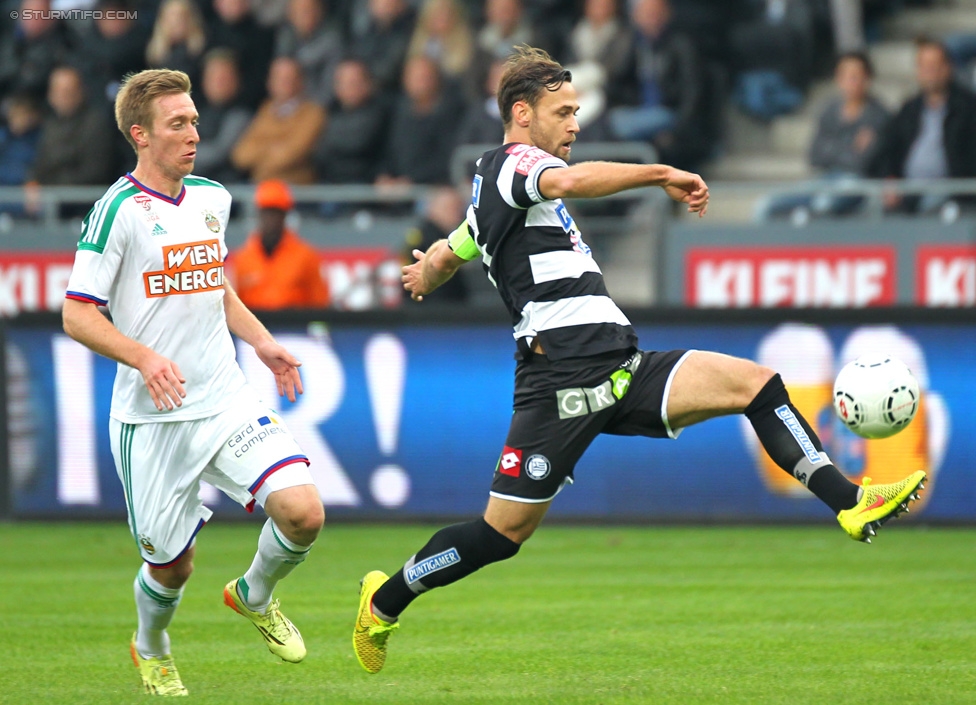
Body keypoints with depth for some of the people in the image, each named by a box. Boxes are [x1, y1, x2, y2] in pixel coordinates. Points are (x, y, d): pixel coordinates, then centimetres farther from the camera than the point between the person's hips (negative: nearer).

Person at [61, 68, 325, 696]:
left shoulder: (212, 198, 10)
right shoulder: (120, 209, -11)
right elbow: (77, 315, -11)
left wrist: (261, 340, 13)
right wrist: (145, 358, -25)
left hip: (227, 402, 5)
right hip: (153, 419, -5)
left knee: (303, 512, -15)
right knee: (172, 565, 5)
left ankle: (255, 596, 17)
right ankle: (151, 650, 39)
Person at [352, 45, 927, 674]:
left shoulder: (492, 194, 25)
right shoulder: (513, 162, -4)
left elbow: (443, 257, 39)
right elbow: (569, 181, -28)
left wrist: (426, 272, 61)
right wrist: (662, 174, -25)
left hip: (620, 369, 9)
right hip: (566, 378, -9)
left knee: (754, 382, -7)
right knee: (503, 533, -5)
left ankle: (849, 502, -12)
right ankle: (384, 603, 15)